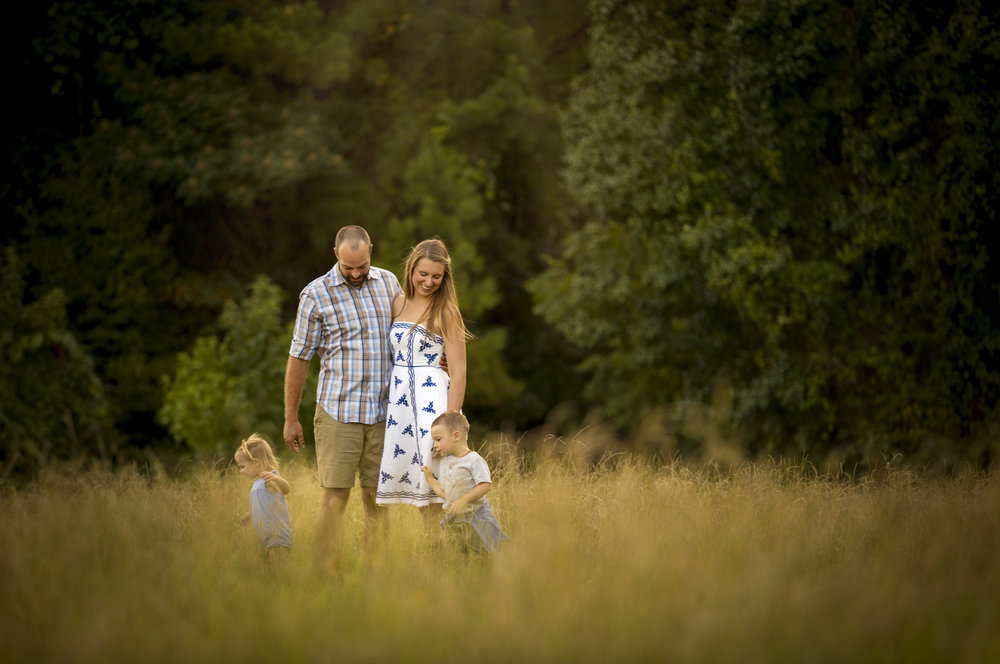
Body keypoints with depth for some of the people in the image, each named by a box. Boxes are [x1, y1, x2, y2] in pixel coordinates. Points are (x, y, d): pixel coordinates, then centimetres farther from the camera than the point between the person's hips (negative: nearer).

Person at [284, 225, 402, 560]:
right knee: (334, 495, -8)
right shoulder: (316, 294, -3)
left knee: (377, 496, 4)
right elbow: (299, 358, 1)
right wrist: (291, 418, 0)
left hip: (383, 411, 3)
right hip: (338, 411, -3)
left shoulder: (388, 282, 9)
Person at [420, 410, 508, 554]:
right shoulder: (445, 461, 10)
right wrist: (430, 478, 9)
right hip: (454, 520, 6)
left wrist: (463, 501, -26)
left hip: (476, 518, -6)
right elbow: (444, 492, 13)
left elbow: (486, 485, -22)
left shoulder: (474, 461, -14)